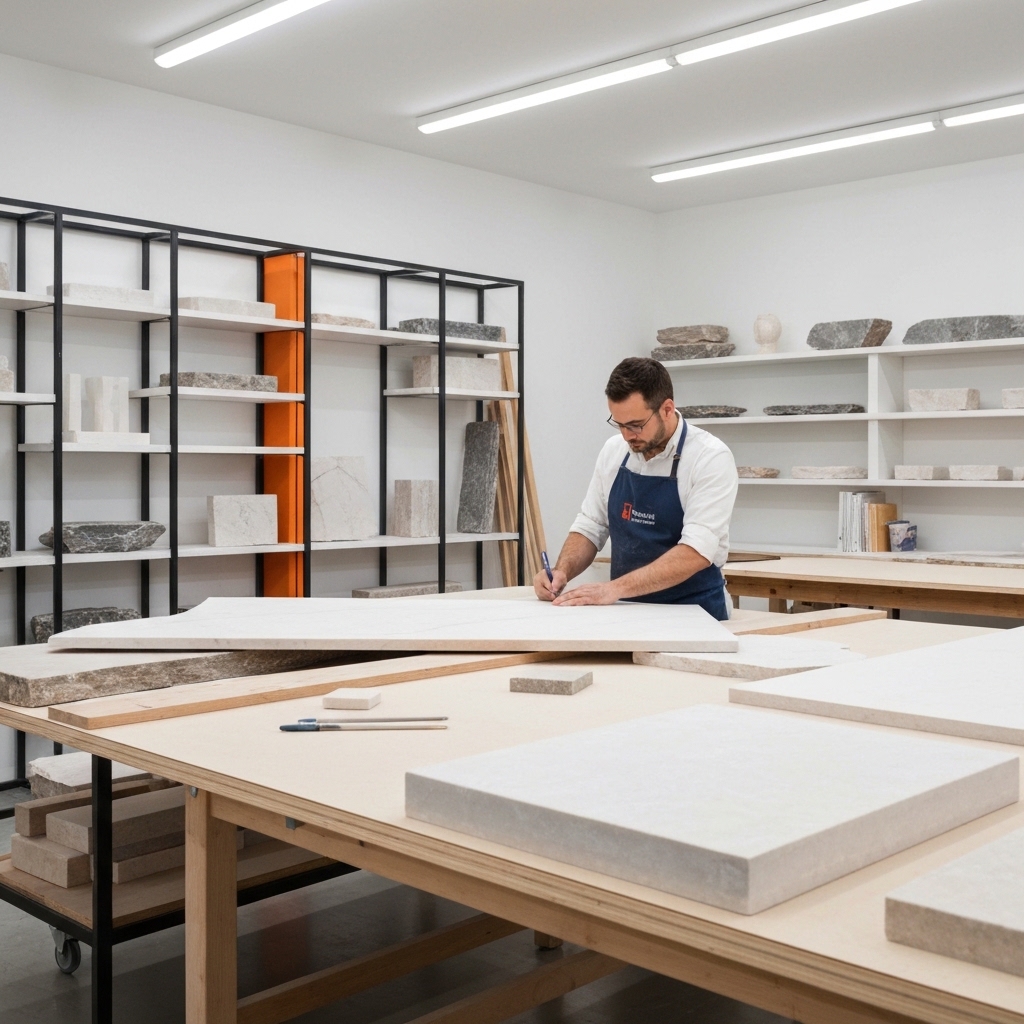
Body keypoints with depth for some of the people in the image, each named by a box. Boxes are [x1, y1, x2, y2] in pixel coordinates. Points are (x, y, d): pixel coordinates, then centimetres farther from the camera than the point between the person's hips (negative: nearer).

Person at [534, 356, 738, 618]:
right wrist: (562, 571, -8)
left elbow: (696, 552, -21)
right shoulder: (613, 451, 4)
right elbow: (590, 526, 11)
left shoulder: (711, 457, -13)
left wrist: (615, 588, -28)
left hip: (692, 615, -3)